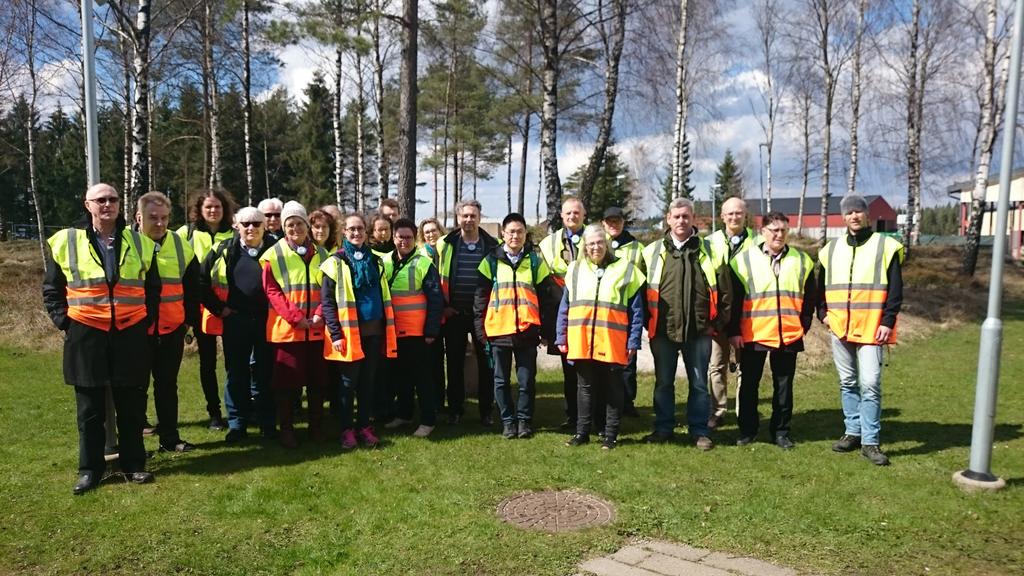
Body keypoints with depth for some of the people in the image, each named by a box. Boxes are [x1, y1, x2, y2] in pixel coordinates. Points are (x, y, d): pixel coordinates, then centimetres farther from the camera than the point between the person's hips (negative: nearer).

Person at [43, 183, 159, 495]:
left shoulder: (140, 242, 6)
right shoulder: (65, 241, 0)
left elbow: (153, 287, 14)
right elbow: (52, 289, 7)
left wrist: (146, 318, 6)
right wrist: (64, 322, -1)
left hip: (131, 336, 1)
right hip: (86, 336, -1)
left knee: (132, 407, 9)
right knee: (90, 410, 8)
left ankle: (134, 463, 21)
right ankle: (90, 468, 20)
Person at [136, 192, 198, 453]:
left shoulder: (182, 247, 4)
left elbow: (192, 289, 11)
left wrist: (190, 319, 8)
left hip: (172, 329, 3)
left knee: (167, 384, 12)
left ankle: (169, 438, 21)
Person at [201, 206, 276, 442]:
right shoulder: (224, 250, 3)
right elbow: (203, 281, 7)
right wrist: (218, 308, 2)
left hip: (266, 319, -1)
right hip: (235, 320, 1)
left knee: (264, 371, 7)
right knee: (236, 372, 7)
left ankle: (267, 423, 17)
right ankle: (237, 423, 17)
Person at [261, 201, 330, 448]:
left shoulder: (320, 254, 10)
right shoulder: (274, 254, 0)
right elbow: (272, 290, -6)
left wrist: (320, 314, -9)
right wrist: (295, 317, -15)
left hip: (316, 329, 3)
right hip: (286, 328, -3)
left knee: (317, 379, 9)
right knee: (287, 380, 4)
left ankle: (316, 425, 22)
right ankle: (286, 428, 17)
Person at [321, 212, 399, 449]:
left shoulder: (375, 261, 12)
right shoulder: (336, 262, -3)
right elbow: (327, 300, -7)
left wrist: (388, 328, 10)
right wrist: (336, 334, -15)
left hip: (374, 331, 4)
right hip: (349, 332, -4)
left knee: (368, 381, 10)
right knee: (349, 382, 4)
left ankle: (364, 426, 21)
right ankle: (346, 429, 15)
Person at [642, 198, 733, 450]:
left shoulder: (709, 251, 1)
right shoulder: (652, 252, 2)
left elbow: (724, 290, 3)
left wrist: (718, 323, -1)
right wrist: (648, 322, 1)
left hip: (698, 330, 0)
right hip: (663, 330, 1)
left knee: (699, 383, 9)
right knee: (663, 382, 11)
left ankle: (700, 431, 21)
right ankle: (663, 428, 24)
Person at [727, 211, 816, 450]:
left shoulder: (802, 261, 7)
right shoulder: (744, 260, -1)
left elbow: (809, 298, 13)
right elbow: (733, 300, -1)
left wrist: (804, 325, 5)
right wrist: (733, 331, -4)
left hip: (789, 337, 2)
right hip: (753, 336, -2)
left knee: (784, 386, 10)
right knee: (749, 384, 7)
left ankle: (781, 431, 23)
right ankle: (747, 430, 21)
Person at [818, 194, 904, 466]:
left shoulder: (886, 246, 0)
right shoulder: (831, 249, 11)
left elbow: (895, 290, -2)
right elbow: (822, 286, 20)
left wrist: (888, 321, -9)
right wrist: (823, 313, 7)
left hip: (871, 329, -4)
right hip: (839, 329, 4)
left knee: (870, 384, -8)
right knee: (848, 383, 11)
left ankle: (870, 441, -1)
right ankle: (853, 432, 22)